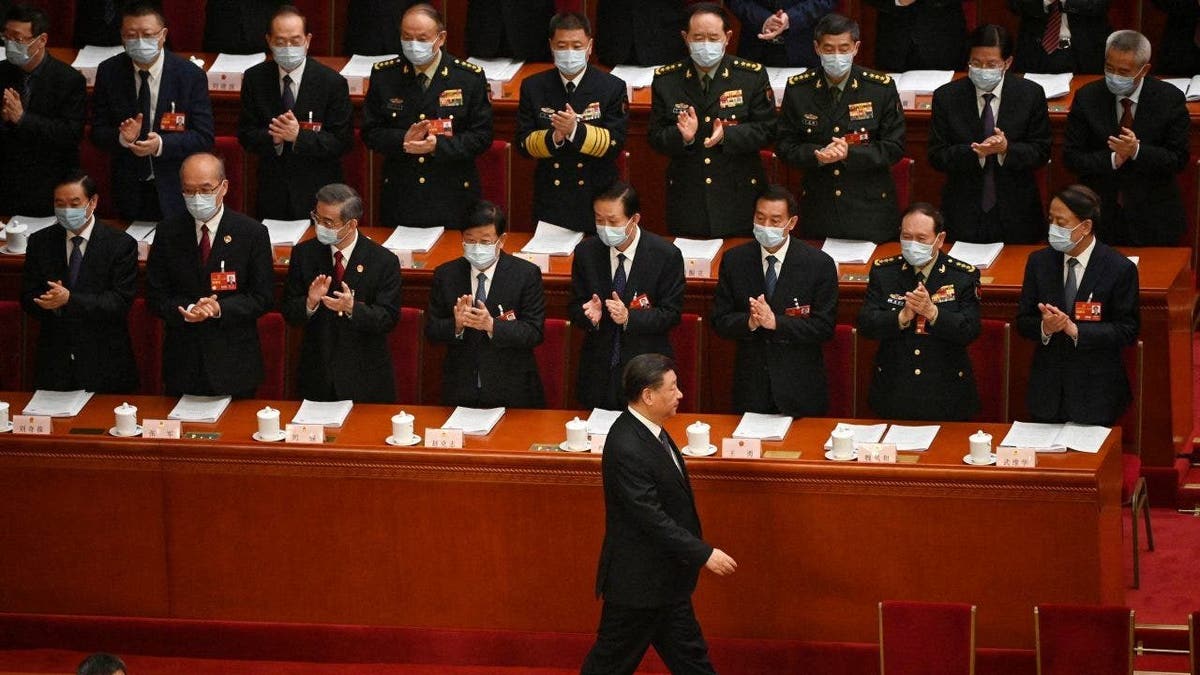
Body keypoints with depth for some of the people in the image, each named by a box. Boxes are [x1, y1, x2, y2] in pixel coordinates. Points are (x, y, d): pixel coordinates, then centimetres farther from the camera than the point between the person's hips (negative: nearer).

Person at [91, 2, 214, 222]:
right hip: (129, 191, 2)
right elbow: (98, 132, 0)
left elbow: (204, 137, -10)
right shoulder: (109, 72, -2)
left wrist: (162, 144, -26)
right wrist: (122, 138, -23)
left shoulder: (191, 76, -9)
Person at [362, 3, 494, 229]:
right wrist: (402, 140, -17)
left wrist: (438, 145, -20)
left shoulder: (470, 77, -3)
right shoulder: (384, 75, 2)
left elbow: (481, 136, -4)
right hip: (400, 198, 1)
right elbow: (370, 133, 4)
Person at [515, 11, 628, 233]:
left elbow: (615, 144, -10)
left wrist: (576, 130, -26)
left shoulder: (612, 88, -3)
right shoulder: (533, 87, 3)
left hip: (597, 197, -2)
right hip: (550, 198, 2)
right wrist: (553, 138, -21)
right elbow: (523, 143, 0)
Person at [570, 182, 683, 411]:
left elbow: (671, 313, -8)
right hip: (598, 373, 2)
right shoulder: (586, 252, -1)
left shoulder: (666, 255, -10)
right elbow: (575, 308, 5)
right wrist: (590, 315, -19)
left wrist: (629, 317, -24)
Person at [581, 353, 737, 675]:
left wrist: (698, 552, 20)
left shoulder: (648, 430, 2)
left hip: (665, 575, 10)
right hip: (637, 579, -10)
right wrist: (705, 554, -26)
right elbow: (652, 518, -28)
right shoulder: (626, 449, -29)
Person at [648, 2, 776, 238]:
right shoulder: (666, 80, 3)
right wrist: (683, 137, -19)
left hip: (739, 197, -1)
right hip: (686, 198, 1)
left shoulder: (752, 76, -1)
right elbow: (656, 138, 2)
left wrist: (727, 135, -21)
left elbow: (765, 130, -4)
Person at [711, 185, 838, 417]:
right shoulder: (734, 260, 2)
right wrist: (750, 322, -20)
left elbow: (824, 327, -9)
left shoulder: (819, 264, -6)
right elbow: (720, 322, 2)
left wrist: (775, 322, -21)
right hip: (750, 387, 2)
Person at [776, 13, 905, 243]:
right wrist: (817, 155, -17)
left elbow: (894, 147, -3)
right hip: (818, 206, 1)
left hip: (869, 206, -1)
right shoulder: (798, 89, 0)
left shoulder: (881, 88, -5)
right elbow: (784, 146, 3)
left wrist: (850, 154, -19)